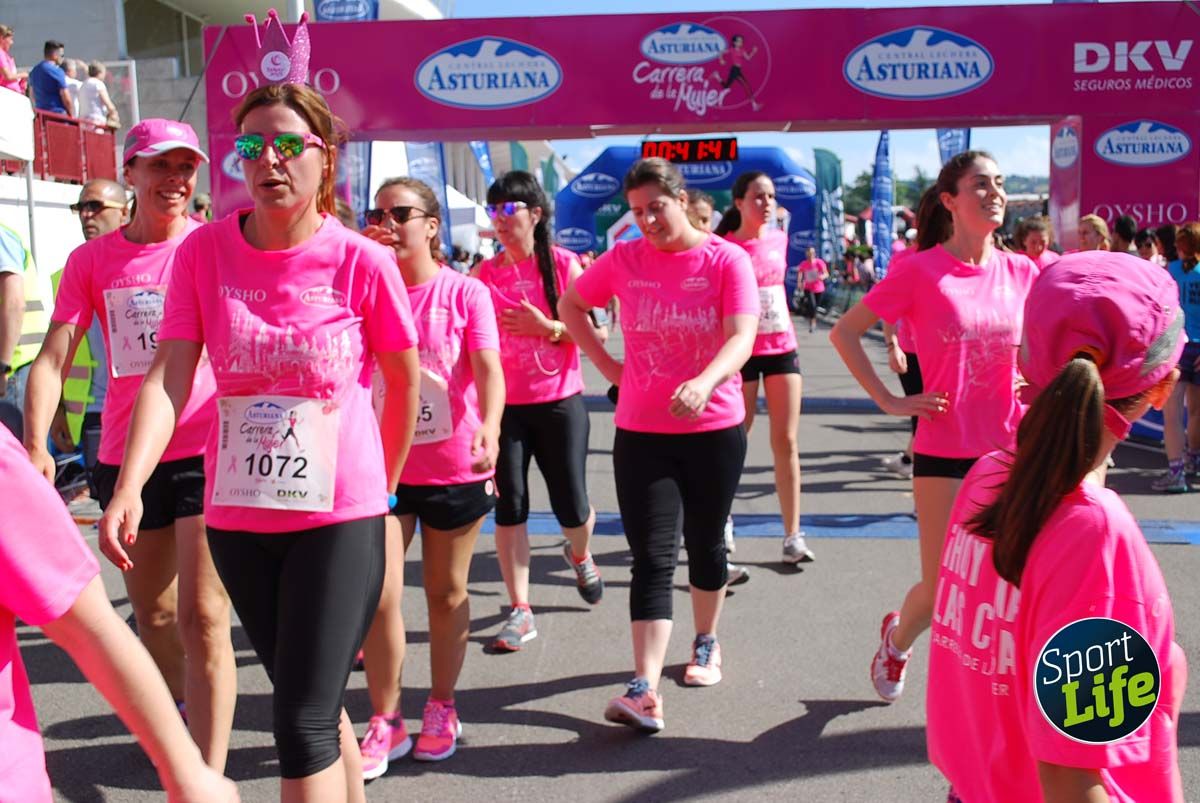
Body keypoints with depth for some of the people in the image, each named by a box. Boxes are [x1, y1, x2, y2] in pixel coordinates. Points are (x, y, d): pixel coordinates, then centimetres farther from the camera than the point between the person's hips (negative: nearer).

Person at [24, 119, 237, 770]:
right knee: (152, 613, 19)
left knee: (202, 617, -10)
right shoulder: (92, 260, 4)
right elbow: (53, 358, -2)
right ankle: (185, 713, 46)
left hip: (207, 449, -4)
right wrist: (35, 444, -17)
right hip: (125, 458, 4)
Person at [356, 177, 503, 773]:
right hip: (382, 464, 2)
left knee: (446, 592, 12)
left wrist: (489, 428, -34)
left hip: (454, 468, -1)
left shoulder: (466, 293, -6)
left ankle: (441, 708, 31)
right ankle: (384, 721, 14)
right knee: (378, 596, -4)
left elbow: (488, 367, -17)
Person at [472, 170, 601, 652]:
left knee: (571, 507, 5)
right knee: (509, 506, -1)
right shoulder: (485, 273, 2)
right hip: (504, 405, 1)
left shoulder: (563, 264, -3)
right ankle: (520, 612, 10)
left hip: (560, 403, -1)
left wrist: (546, 326, -21)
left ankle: (579, 556, 41)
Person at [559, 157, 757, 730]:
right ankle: (645, 690, -10)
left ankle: (706, 644, 39)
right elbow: (570, 304, 16)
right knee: (652, 557, -5)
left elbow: (741, 337, -20)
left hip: (714, 430, -1)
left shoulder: (726, 260, -7)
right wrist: (605, 363, 4)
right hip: (641, 431, 1)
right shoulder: (624, 260, 0)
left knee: (705, 545, 15)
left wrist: (704, 382, -40)